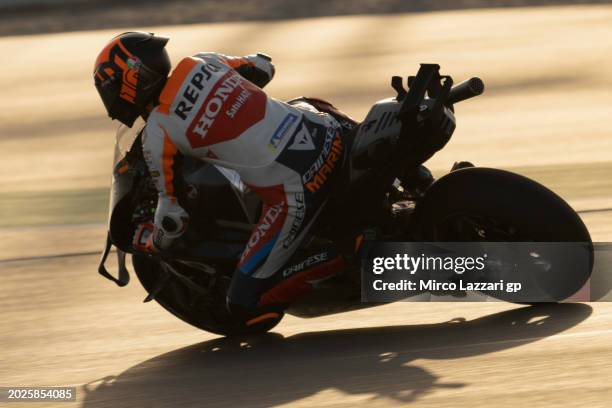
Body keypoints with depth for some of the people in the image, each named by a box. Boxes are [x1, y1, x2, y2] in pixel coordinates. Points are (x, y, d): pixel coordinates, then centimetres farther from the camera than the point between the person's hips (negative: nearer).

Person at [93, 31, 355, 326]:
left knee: (245, 305, 1)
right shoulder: (201, 62, 9)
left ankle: (345, 253, -8)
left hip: (294, 195, -7)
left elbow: (173, 212, 1)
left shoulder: (157, 135, -6)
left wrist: (153, 244, 23)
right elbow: (263, 67, 27)